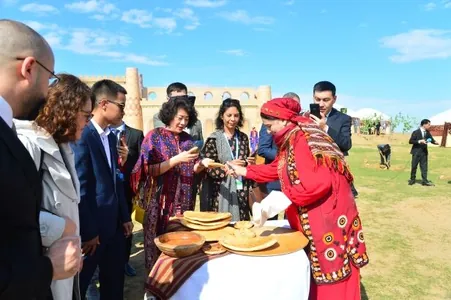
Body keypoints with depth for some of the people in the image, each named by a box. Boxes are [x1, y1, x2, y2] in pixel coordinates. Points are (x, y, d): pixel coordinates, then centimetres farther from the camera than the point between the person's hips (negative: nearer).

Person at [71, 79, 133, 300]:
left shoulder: (111, 137, 8)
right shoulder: (82, 136, -19)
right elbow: (79, 189, -19)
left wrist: (124, 217, 13)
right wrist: (88, 232, -14)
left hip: (113, 224, 8)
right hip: (91, 227, -8)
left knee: (115, 281, 20)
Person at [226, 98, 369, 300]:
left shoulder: (303, 138, -20)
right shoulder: (291, 139, 10)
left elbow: (318, 182, -31)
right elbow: (276, 169, 22)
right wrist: (244, 171, 20)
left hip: (327, 216, -9)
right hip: (309, 219, 10)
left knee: (330, 277, 5)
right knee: (311, 274, 18)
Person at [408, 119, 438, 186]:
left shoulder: (427, 132, 6)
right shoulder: (416, 132, -10)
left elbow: (431, 139, 8)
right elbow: (410, 141, -12)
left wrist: (435, 142, -15)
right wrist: (419, 141, -23)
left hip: (424, 152, 4)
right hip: (416, 152, -4)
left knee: (424, 167, 1)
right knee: (414, 166, 5)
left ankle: (425, 181, 2)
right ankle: (412, 179, 19)